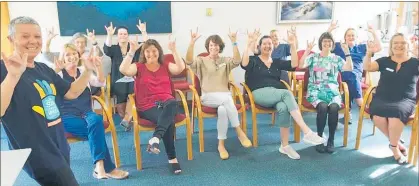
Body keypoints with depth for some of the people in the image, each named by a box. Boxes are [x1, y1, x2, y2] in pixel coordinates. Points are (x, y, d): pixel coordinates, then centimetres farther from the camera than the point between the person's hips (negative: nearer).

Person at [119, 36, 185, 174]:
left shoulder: (166, 66, 18)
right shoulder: (138, 67, 14)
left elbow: (181, 68, -3)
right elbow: (123, 70, -8)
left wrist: (174, 50, -10)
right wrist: (131, 51, -13)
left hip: (167, 103, 2)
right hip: (148, 107, -2)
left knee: (172, 103, -39)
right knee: (168, 120, -35)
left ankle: (155, 139, -48)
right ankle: (172, 158, -28)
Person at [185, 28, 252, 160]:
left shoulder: (225, 61, 14)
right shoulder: (201, 61, 9)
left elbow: (237, 61, -9)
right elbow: (188, 61, -14)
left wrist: (234, 42, -20)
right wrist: (192, 42, -25)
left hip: (224, 96, 2)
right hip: (208, 97, -2)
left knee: (222, 109, -34)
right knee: (227, 99, -34)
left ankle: (221, 144, -24)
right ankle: (239, 132, -27)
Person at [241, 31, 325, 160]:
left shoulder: (277, 62, 23)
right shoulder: (254, 60, 11)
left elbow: (294, 65, 7)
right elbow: (244, 64, -13)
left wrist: (293, 46, -1)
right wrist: (248, 45, -16)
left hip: (277, 94, 4)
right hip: (260, 93, -4)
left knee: (283, 108, -34)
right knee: (287, 93, -33)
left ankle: (285, 145, -26)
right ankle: (307, 132, -40)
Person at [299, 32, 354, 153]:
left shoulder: (337, 59, 15)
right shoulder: (313, 57, 10)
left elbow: (350, 68, -1)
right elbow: (301, 65, -9)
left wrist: (347, 52, -9)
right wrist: (307, 50, -16)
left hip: (333, 92, 2)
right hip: (316, 91, -1)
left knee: (333, 108, -32)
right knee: (323, 107, -33)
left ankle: (331, 140, -15)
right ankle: (319, 138, -15)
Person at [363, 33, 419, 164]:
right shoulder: (384, 61, 11)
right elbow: (367, 67, 0)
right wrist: (369, 53, -18)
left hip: (405, 100, -1)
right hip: (382, 98, 1)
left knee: (396, 113, -35)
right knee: (378, 116, -31)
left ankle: (394, 146, -11)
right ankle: (397, 143, -5)